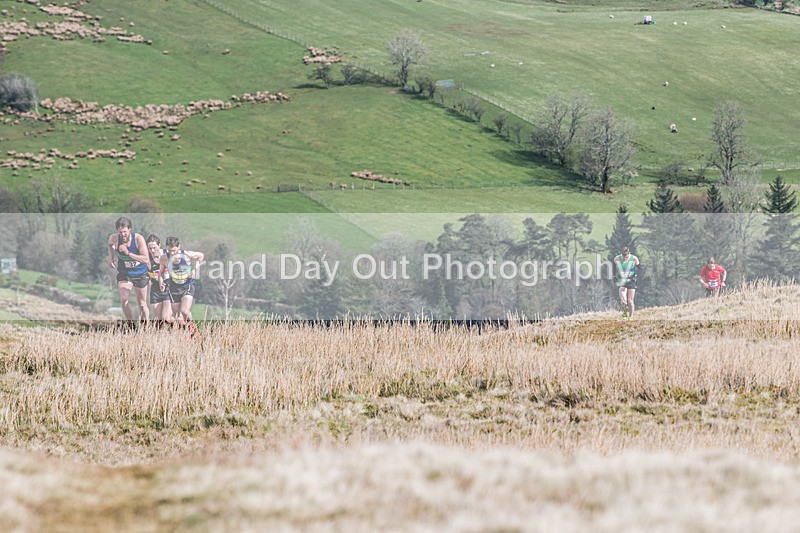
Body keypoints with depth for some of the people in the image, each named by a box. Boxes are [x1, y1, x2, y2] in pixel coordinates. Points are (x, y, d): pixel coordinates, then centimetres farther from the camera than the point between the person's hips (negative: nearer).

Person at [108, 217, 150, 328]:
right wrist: (111, 257, 2)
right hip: (124, 274, 1)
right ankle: (131, 325, -2)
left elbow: (146, 260, -28)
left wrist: (128, 253, -35)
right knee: (124, 300, -20)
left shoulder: (138, 239, -23)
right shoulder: (114, 238, -15)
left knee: (142, 304, 10)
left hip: (140, 274, -1)